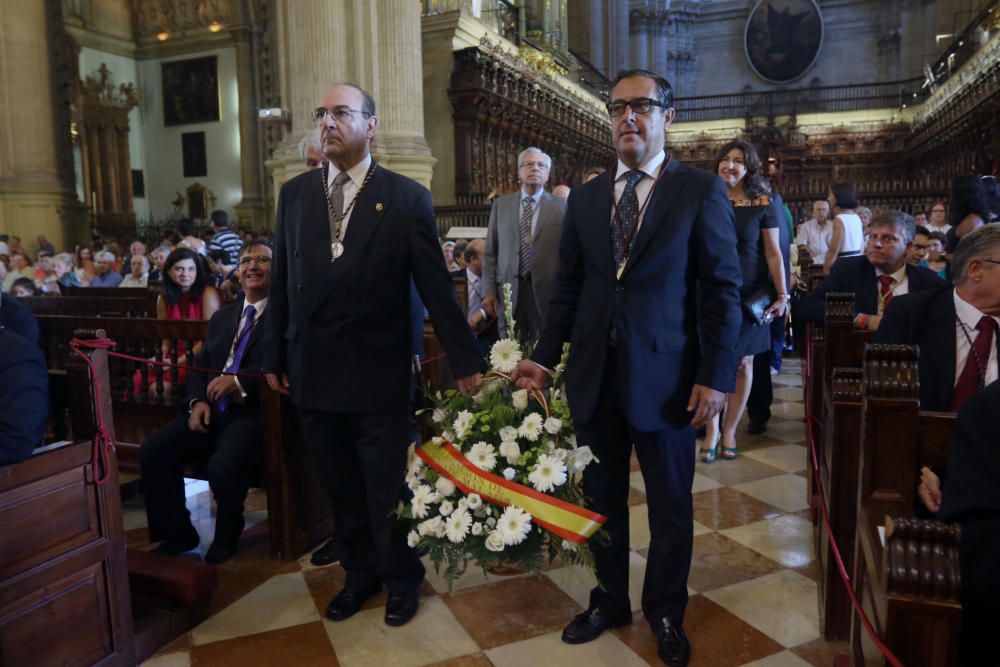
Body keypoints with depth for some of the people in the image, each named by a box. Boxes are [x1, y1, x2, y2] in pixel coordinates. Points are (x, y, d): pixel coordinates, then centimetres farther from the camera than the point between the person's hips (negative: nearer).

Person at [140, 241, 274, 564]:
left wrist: (239, 381, -26)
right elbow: (199, 365, 19)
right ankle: (178, 533, 8)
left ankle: (226, 537, 1)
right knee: (152, 451, -11)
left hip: (255, 413, -7)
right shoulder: (222, 316, 23)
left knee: (223, 466, -31)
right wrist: (198, 401, 0)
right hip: (213, 411, 7)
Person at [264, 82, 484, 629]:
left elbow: (436, 287, -5)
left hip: (377, 373, -3)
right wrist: (275, 358, 9)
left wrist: (465, 360, -6)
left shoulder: (407, 197, -4)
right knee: (341, 488, 16)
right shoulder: (294, 193, 7)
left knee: (388, 487, 9)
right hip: (313, 373, 4)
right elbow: (282, 282, 8)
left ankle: (402, 580, 32)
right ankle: (360, 573, 36)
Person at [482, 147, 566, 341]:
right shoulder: (501, 204, 11)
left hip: (548, 291, -1)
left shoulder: (561, 206, 5)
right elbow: (491, 251, 9)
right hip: (509, 291, 2)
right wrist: (489, 290, 2)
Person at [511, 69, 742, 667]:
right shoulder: (585, 197, 10)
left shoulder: (702, 190, -3)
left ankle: (666, 613, 34)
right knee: (602, 498, 15)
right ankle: (610, 601, 36)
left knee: (671, 506, 12)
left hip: (666, 378, -3)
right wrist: (544, 357, 3)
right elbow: (569, 287, 10)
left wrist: (716, 376, -12)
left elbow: (723, 290, -6)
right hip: (594, 376, 4)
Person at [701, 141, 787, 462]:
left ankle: (730, 430, 19)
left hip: (749, 296, 0)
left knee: (742, 363, 6)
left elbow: (774, 253, -2)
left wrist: (782, 295, -8)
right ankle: (712, 430, 11)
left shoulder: (764, 204, -1)